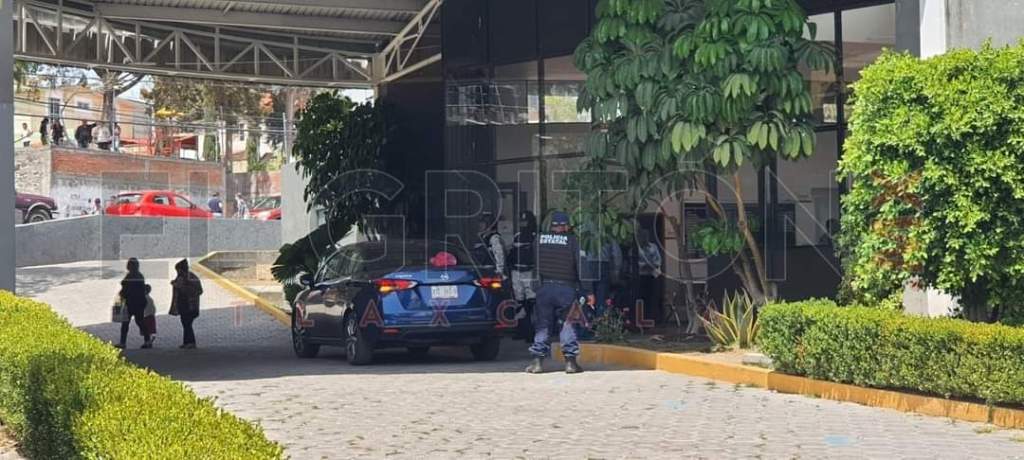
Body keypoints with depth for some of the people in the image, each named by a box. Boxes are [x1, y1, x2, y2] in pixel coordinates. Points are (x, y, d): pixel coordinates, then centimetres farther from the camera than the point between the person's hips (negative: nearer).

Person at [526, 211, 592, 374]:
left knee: (542, 325, 10)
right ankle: (570, 361, 2)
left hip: (545, 287, 2)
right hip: (566, 288, -2)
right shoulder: (572, 241, -1)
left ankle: (537, 361, 6)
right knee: (568, 325, 7)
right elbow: (581, 267, -5)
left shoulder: (539, 240, 6)